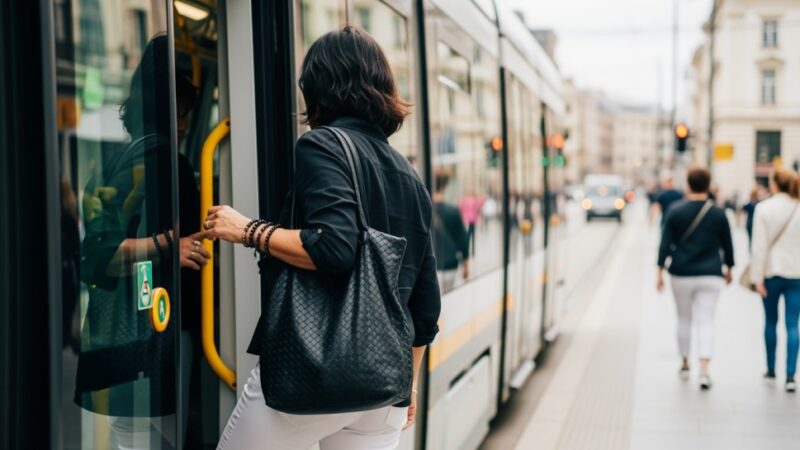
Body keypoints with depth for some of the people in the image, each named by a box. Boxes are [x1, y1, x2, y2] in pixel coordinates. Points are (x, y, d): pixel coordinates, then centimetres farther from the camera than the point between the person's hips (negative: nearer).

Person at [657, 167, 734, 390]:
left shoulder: (675, 211, -4)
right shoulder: (718, 213, -2)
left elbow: (665, 244, -5)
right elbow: (727, 245, 6)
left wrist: (660, 272, 0)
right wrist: (728, 268, 21)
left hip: (681, 275, 0)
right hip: (710, 276, 0)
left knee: (684, 319, 16)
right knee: (706, 322, -2)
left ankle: (684, 363, 29)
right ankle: (704, 370, -14)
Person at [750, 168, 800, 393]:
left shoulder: (764, 208, -7)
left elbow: (759, 245, -9)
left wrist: (757, 277, -6)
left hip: (771, 272, 0)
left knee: (770, 321, 16)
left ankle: (771, 369, 26)